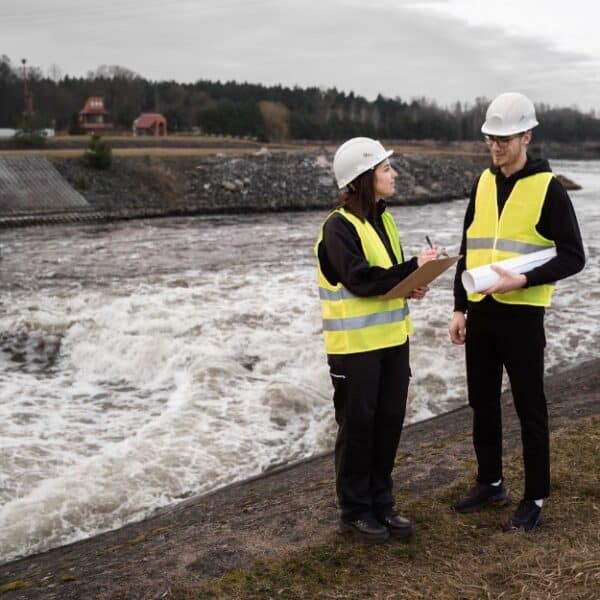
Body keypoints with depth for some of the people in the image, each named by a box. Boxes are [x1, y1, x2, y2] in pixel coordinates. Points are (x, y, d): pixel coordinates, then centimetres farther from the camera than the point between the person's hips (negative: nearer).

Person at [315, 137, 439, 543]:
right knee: (357, 425, 4)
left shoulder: (383, 219, 10)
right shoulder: (340, 225, -14)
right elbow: (360, 280, -23)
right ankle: (355, 509, 18)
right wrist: (414, 267, -21)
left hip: (392, 339, 7)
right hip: (356, 344, -7)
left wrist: (412, 286, -5)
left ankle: (381, 501, 27)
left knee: (389, 420, 12)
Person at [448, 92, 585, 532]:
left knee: (530, 409, 4)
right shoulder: (483, 183, 9)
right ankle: (490, 483, 31)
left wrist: (524, 281, -22)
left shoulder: (548, 188, -9)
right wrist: (460, 307, 11)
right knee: (482, 403, 14)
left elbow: (573, 257, -9)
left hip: (521, 315, -6)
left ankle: (535, 499, 17)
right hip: (480, 313, 6)